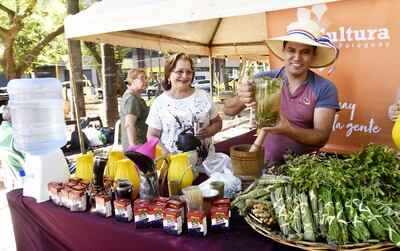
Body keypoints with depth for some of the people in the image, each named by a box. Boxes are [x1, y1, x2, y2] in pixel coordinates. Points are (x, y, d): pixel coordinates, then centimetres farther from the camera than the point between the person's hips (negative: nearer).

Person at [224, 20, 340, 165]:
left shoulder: (325, 89, -6)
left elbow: (322, 138, -10)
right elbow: (228, 110, -7)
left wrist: (289, 130, -28)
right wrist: (240, 99, -29)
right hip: (267, 164, -1)